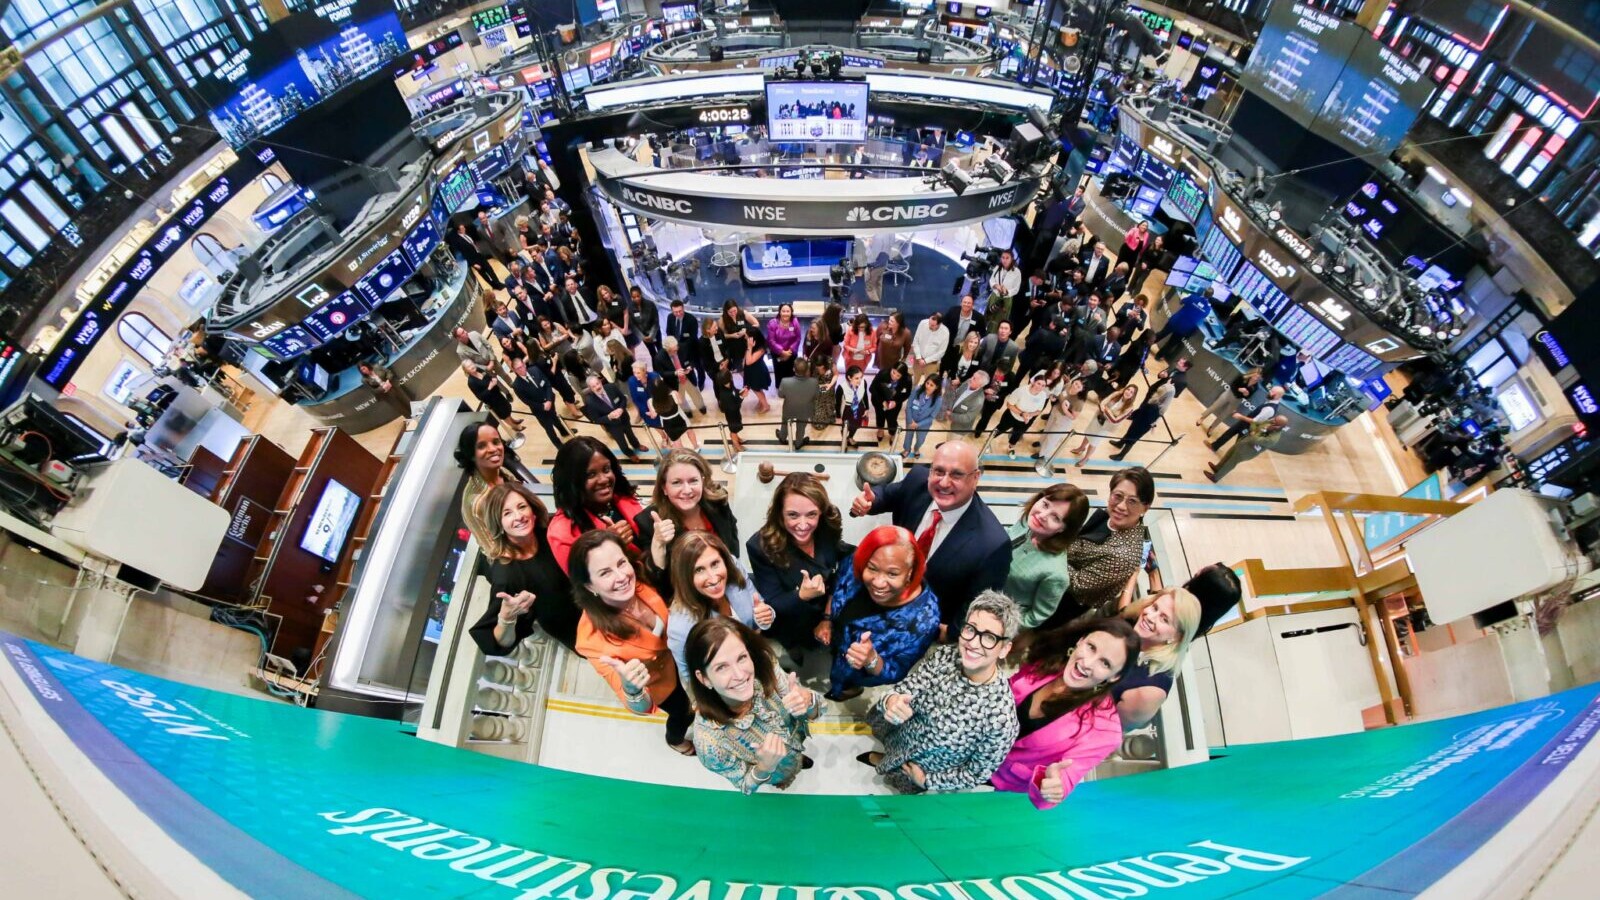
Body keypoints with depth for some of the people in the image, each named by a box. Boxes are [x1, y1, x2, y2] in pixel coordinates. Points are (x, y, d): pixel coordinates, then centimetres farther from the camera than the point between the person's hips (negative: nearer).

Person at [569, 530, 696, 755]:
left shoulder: (641, 583, -32)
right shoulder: (594, 637, -42)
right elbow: (642, 708, -37)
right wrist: (631, 688, -61)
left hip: (675, 658, 4)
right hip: (657, 684, -4)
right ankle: (675, 739, 60)